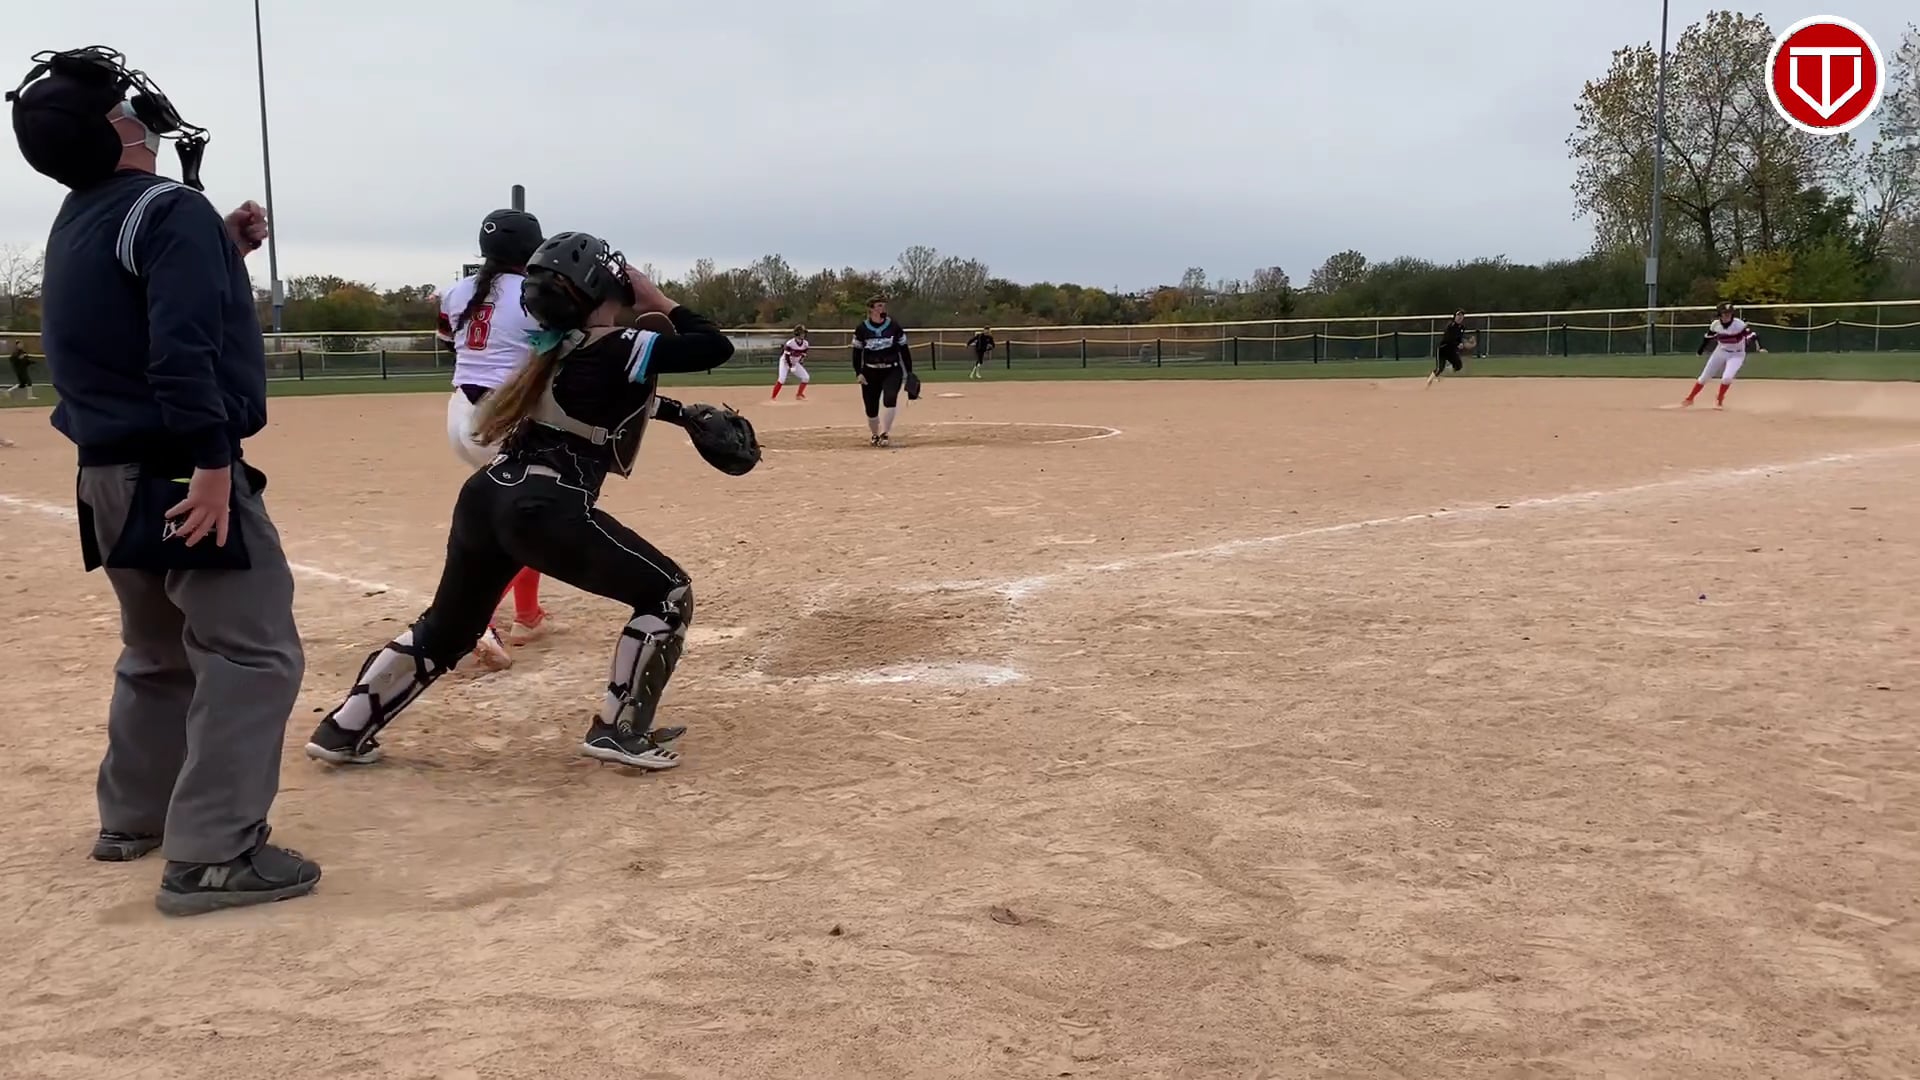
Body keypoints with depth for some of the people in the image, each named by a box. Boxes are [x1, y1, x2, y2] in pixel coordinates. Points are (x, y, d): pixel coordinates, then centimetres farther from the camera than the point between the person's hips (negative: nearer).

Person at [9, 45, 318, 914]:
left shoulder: (78, 224, 14)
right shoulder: (172, 209, -14)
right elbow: (183, 348, -25)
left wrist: (223, 249, 12)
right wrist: (210, 460, -27)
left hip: (114, 475, 10)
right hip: (180, 471, -10)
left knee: (160, 650, 24)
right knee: (254, 654, -7)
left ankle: (133, 818, 34)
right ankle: (212, 856, -9)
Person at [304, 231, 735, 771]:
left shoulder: (563, 348, 19)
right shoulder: (616, 349, -5)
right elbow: (716, 347, -6)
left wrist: (682, 412, 30)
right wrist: (662, 303, 4)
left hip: (484, 498, 9)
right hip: (546, 511, -9)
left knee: (449, 625, 25)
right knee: (668, 593, 6)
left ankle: (343, 730, 29)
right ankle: (619, 729, 6)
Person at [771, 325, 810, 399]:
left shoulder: (805, 344, -8)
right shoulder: (790, 343, -26)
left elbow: (803, 355, 3)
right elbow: (787, 355, -24)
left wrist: (801, 364, -7)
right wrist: (790, 366, -26)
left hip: (795, 363, 6)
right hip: (785, 362, -6)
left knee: (806, 377, -3)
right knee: (782, 379, -22)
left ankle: (799, 395, 8)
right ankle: (773, 397, -15)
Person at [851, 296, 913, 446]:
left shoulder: (894, 327, -1)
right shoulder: (862, 329, -1)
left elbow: (904, 349, 4)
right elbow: (857, 353, 4)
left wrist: (909, 372, 3)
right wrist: (858, 373, -6)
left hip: (892, 371, -1)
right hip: (870, 372, 1)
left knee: (890, 399, -27)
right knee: (871, 408, 4)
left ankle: (885, 434, -24)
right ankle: (875, 435, 29)